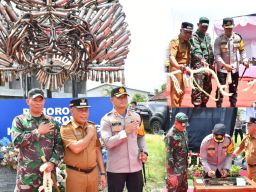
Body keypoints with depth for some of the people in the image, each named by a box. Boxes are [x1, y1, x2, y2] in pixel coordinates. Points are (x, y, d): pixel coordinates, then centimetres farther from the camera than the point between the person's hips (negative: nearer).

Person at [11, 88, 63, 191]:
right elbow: (17, 141, -12)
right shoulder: (19, 120, 3)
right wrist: (38, 132, -10)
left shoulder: (52, 122, 9)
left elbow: (59, 144, 4)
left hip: (48, 171, 2)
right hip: (27, 174, -2)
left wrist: (53, 162, -10)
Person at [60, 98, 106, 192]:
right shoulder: (66, 128, -8)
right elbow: (76, 148, -22)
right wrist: (90, 134, -10)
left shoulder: (91, 126, 10)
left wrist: (102, 173, 11)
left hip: (93, 173, 5)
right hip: (75, 174, -5)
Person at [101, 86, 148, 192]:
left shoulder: (136, 116, 9)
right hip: (116, 168, -4)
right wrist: (125, 131, -21)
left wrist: (144, 151, 2)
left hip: (135, 166, 4)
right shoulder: (107, 119, -7)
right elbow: (107, 142, -19)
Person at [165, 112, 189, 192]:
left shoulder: (184, 132, 4)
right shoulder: (171, 135, -22)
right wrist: (172, 174, -22)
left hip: (184, 167, 8)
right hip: (175, 168, -8)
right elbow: (169, 155, -22)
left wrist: (186, 163, 17)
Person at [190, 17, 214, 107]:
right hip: (198, 65, -8)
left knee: (208, 87, 12)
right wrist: (202, 61, -40)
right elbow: (196, 51, -25)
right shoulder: (194, 36, -9)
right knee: (198, 87, -11)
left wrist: (211, 63, 18)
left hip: (208, 65, 8)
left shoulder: (207, 36, 17)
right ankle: (197, 105, -7)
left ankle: (203, 104, 24)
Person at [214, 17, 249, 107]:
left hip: (235, 68, 3)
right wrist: (225, 65, -26)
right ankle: (218, 108, 7)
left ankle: (233, 107, 23)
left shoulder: (238, 38, -1)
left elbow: (242, 50, 10)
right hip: (222, 68, -3)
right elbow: (217, 55, -14)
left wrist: (244, 60, -5)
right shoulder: (219, 40, -10)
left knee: (234, 88, 12)